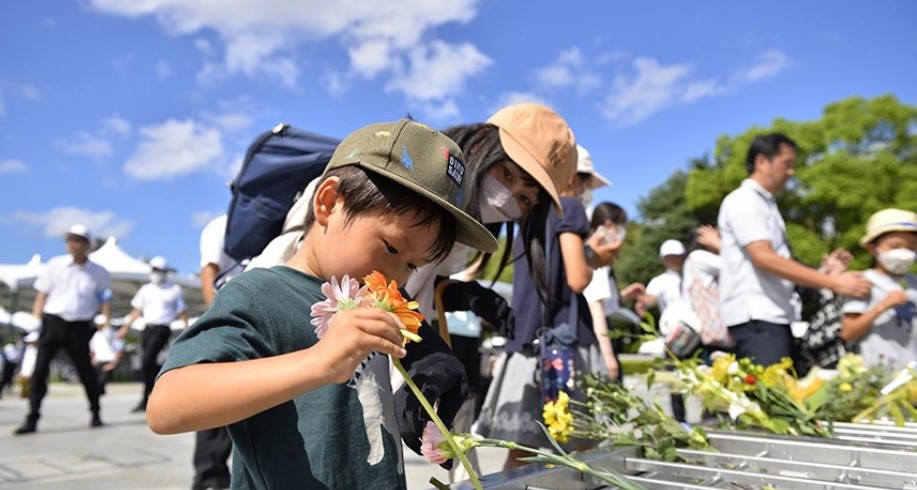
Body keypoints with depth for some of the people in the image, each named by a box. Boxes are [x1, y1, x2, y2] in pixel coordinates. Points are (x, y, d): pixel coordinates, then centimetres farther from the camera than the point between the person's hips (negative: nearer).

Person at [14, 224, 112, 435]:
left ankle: (95, 414, 21)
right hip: (52, 321, 1)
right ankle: (32, 419, 2)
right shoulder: (55, 264, 2)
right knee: (40, 369, -6)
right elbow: (42, 295, 5)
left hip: (79, 327, -1)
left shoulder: (99, 273, 2)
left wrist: (107, 323, -8)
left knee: (86, 371, 5)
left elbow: (105, 300, 5)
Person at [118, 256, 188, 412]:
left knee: (147, 361, -18)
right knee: (150, 364, 6)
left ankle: (145, 400, -12)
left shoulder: (175, 290, 4)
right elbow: (137, 310, 19)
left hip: (162, 328, -5)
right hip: (147, 328, 6)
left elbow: (183, 311, 7)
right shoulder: (145, 289, 16)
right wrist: (126, 326, 11)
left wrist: (187, 329, -2)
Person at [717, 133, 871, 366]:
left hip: (773, 316, 9)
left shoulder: (766, 204, 19)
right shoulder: (744, 200, -9)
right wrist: (833, 282, -20)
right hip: (755, 318, -9)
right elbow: (764, 259, -20)